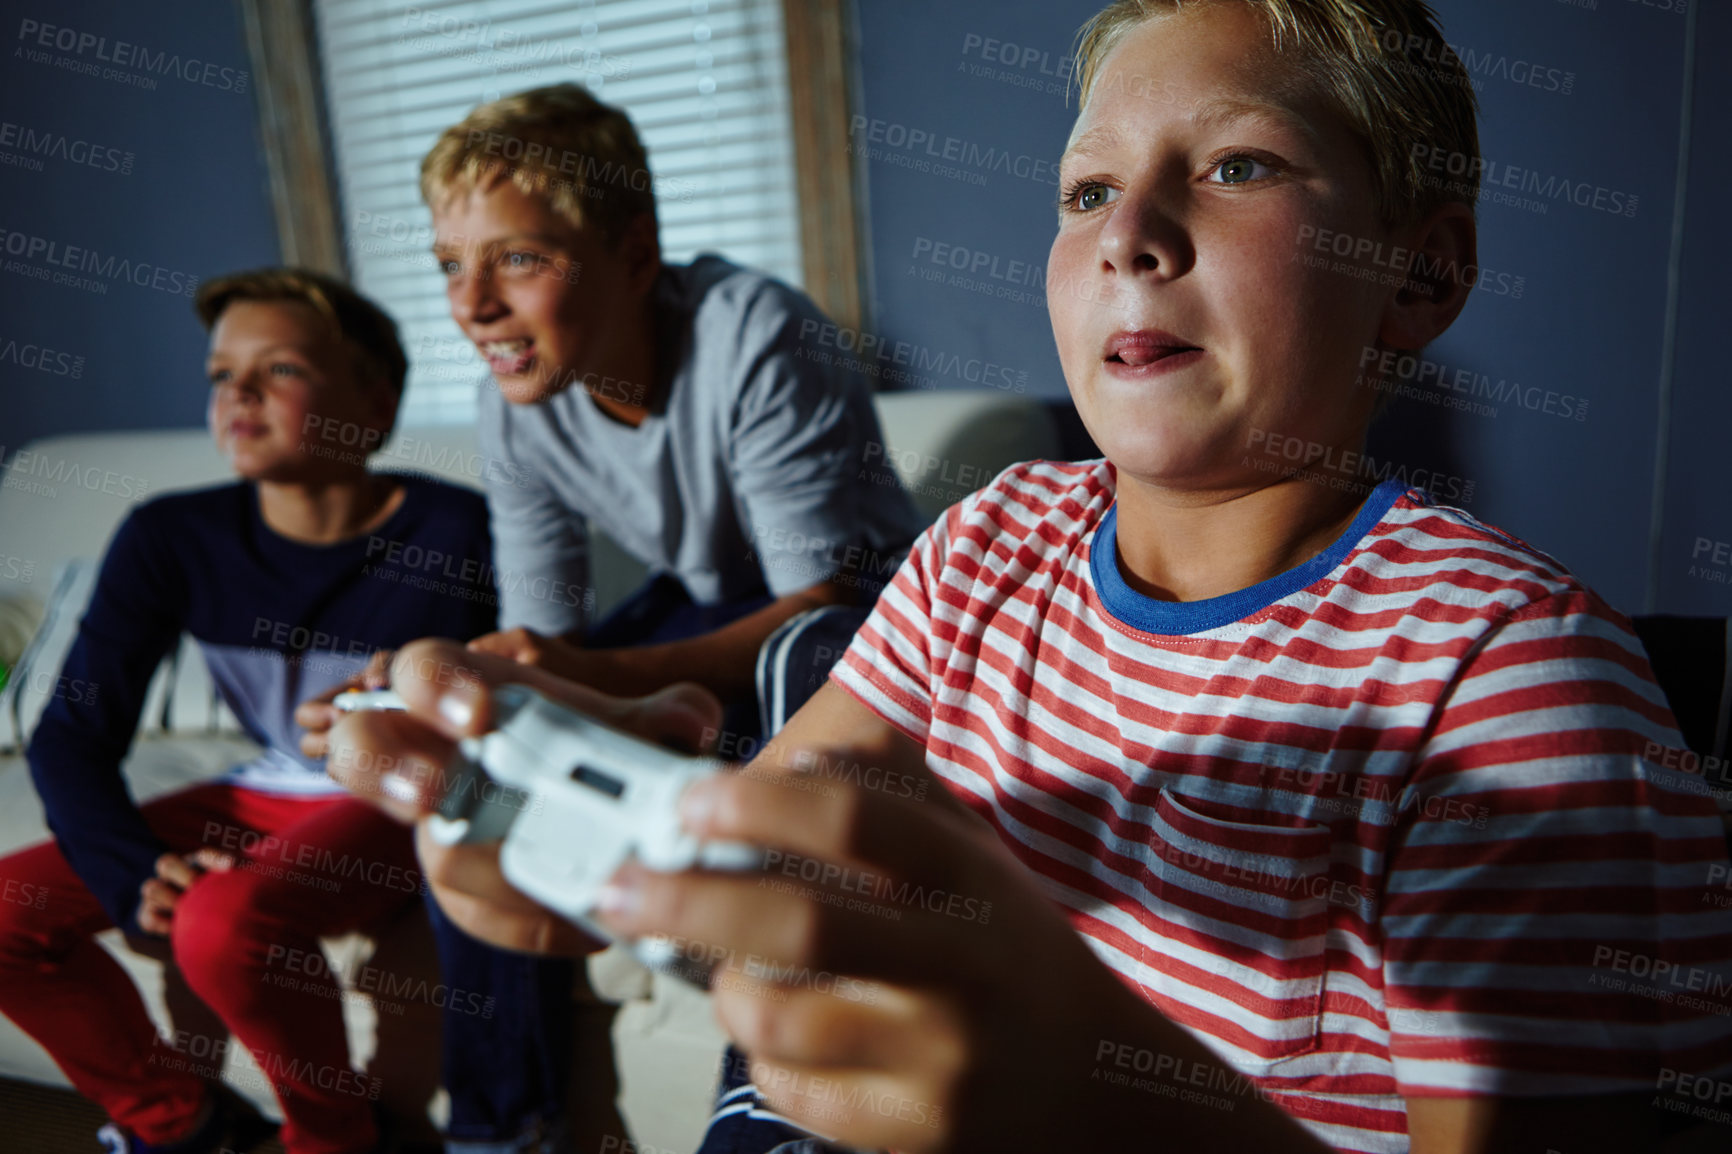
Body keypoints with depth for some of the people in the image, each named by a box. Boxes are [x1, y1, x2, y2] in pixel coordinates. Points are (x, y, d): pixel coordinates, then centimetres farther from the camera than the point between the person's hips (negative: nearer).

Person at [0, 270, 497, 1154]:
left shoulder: (457, 535, -19)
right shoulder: (172, 540, -6)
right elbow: (72, 735, -1)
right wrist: (134, 868, -17)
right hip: (269, 793, 6)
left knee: (225, 922, -31)